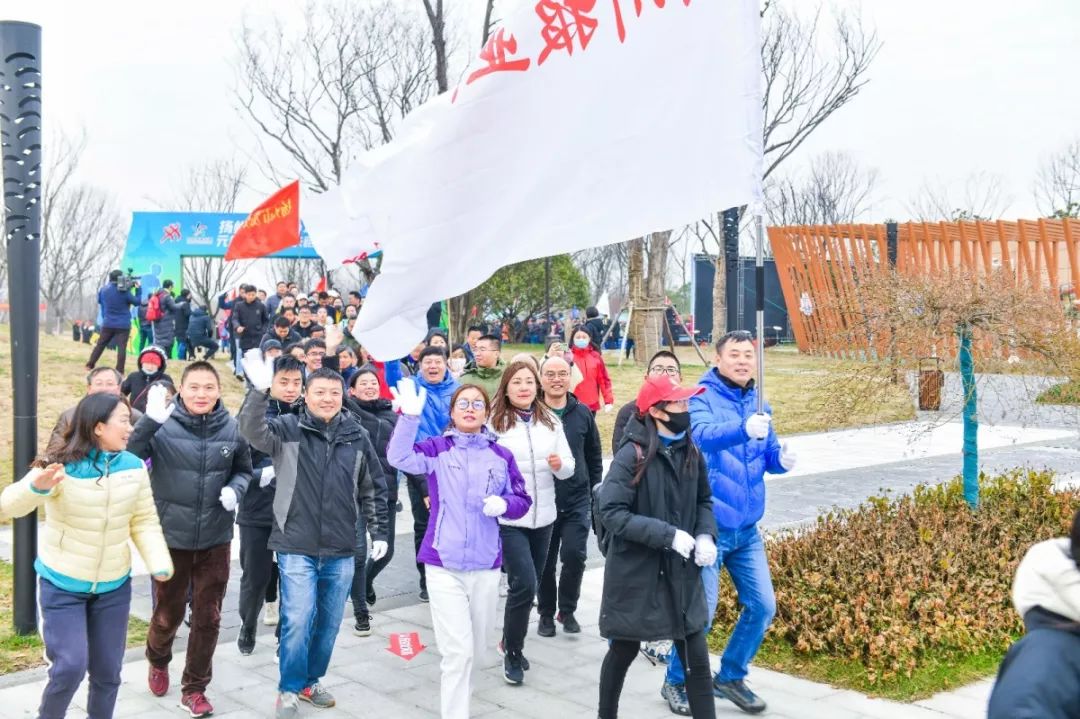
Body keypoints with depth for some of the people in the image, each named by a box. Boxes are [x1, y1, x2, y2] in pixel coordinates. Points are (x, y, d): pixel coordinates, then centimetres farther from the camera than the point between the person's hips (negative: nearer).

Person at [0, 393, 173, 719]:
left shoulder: (134, 467, -6)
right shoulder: (62, 466, -18)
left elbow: (145, 522, -1)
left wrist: (159, 564, -17)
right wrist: (36, 488, -49)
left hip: (113, 587, 4)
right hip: (61, 585, -4)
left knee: (107, 671, 11)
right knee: (70, 667, -9)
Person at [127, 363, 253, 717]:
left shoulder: (231, 428, -5)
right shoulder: (163, 425, -12)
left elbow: (243, 470, 10)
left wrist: (235, 489, -12)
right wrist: (150, 420, -42)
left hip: (215, 540, 2)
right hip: (171, 537, -2)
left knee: (208, 617, 9)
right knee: (168, 613, 15)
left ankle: (194, 688, 27)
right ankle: (158, 661, 47)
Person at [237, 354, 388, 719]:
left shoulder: (357, 436, 4)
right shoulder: (288, 428, -4)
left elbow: (373, 488, 12)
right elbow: (252, 430, -24)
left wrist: (379, 532, 11)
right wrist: (259, 389, -40)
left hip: (341, 550, 3)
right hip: (297, 546, -3)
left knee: (329, 622, 13)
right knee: (297, 620, -4)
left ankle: (311, 681, 32)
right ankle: (289, 689, 15)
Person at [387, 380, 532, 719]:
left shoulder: (501, 456, 5)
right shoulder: (436, 449, -2)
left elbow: (522, 500, 9)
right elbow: (399, 457, -20)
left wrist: (503, 504, -12)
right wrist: (410, 416, -33)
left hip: (486, 566, 3)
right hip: (444, 565, -3)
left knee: (477, 649, 17)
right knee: (458, 649, -10)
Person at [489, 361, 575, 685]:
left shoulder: (551, 421, 5)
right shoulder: (494, 423, -8)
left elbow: (569, 467, 5)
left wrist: (560, 464, -15)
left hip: (543, 516, 5)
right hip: (508, 518, -5)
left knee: (528, 586, 14)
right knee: (524, 585, -12)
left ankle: (512, 643, 34)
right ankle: (512, 653, 7)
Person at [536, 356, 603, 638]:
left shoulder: (582, 413, 3)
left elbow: (594, 456, 12)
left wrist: (595, 487, 8)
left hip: (577, 501, 1)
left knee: (574, 556, -8)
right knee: (545, 562, 8)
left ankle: (567, 609, 15)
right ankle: (546, 612, 28)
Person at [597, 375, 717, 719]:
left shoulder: (691, 452, 1)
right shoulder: (632, 455, -16)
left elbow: (704, 501, 13)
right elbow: (612, 513, -21)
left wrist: (705, 536, -7)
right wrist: (669, 535, -25)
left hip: (682, 573, 4)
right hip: (635, 573, -4)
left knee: (697, 658, 4)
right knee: (624, 650, 14)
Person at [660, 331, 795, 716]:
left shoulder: (756, 403, 8)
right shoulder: (703, 398, -12)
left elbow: (768, 452, 13)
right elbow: (702, 434, -33)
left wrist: (781, 459, -11)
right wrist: (744, 430, -52)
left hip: (747, 528, 7)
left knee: (762, 606, 9)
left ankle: (730, 677, 30)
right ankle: (676, 682, 21)